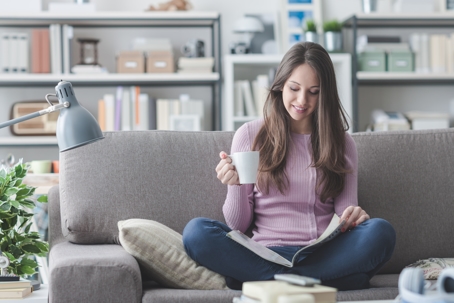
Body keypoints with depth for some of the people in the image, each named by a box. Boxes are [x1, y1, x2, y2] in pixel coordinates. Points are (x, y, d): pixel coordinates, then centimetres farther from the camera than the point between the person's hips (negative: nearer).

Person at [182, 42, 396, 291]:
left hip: (323, 255, 1)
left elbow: (345, 218, 10)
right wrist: (235, 186, -12)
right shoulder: (250, 135, 9)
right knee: (196, 232, -28)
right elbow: (238, 225, 9)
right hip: (266, 255, -1)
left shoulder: (341, 143, 14)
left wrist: (354, 216, -14)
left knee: (380, 232, -29)